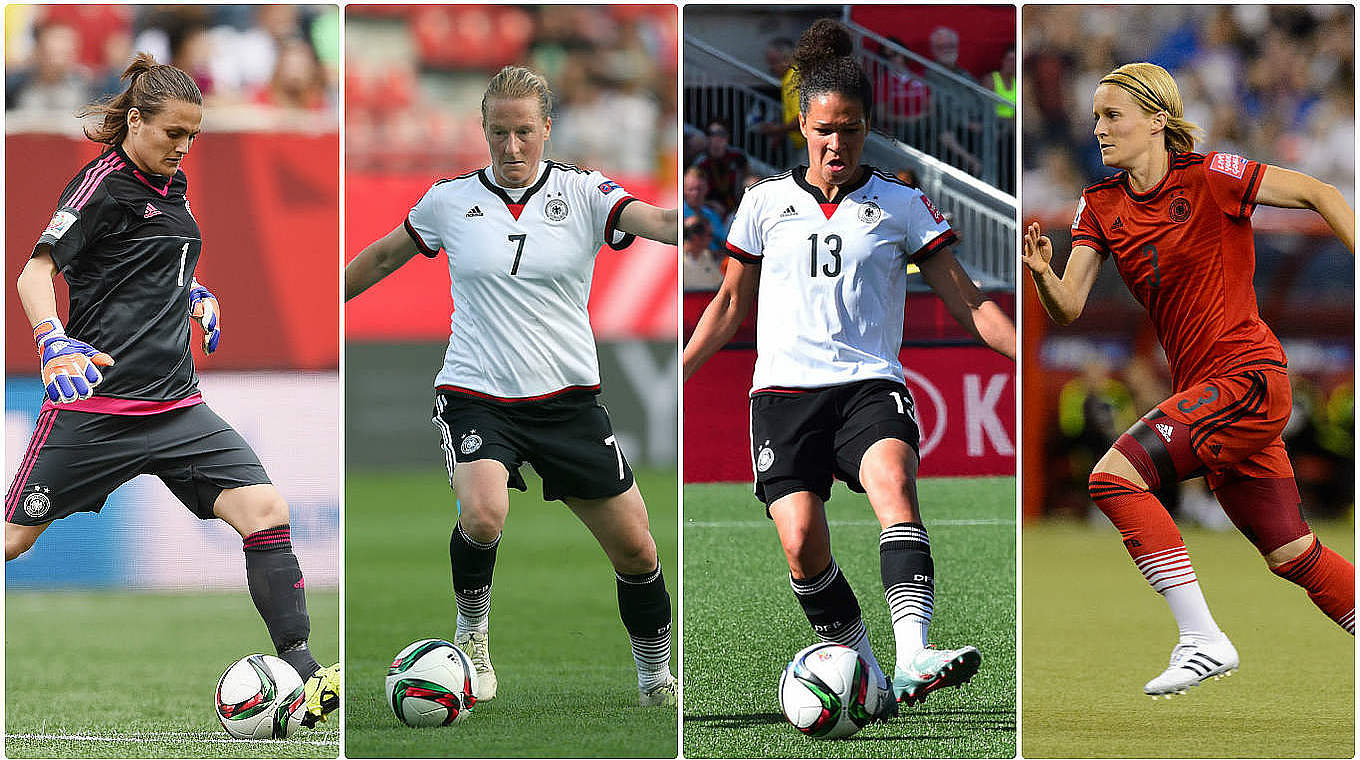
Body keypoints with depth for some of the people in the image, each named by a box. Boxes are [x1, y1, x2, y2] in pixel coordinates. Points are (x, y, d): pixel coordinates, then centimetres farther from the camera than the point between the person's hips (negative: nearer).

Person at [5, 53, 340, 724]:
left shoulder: (172, 185, 14)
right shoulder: (105, 183, -9)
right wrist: (54, 341, -32)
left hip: (175, 404, 7)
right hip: (95, 402, -7)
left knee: (265, 510, -11)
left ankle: (300, 670, -13)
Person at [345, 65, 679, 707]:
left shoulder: (584, 193, -1)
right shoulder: (450, 200, 3)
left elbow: (661, 223, -18)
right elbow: (381, 258, 20)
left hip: (568, 400, 1)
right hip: (475, 397, -1)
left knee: (635, 550, 1)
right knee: (483, 513, -30)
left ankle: (656, 678, 25)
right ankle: (471, 630, -1)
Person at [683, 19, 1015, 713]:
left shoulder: (901, 206, 9)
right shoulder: (765, 203, 12)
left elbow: (968, 304, 9)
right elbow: (730, 304, 23)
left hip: (869, 384, -2)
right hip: (784, 389, 2)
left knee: (894, 478, -33)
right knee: (801, 539, -19)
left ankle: (913, 660, -49)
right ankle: (865, 672, 0)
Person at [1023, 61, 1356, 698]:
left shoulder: (1206, 177, -10)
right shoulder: (1100, 207, 8)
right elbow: (1068, 310, 0)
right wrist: (1042, 272, -21)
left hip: (1247, 374, -8)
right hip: (1203, 390, 8)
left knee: (1114, 475, -20)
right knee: (1294, 556, 11)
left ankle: (1202, 640, -18)